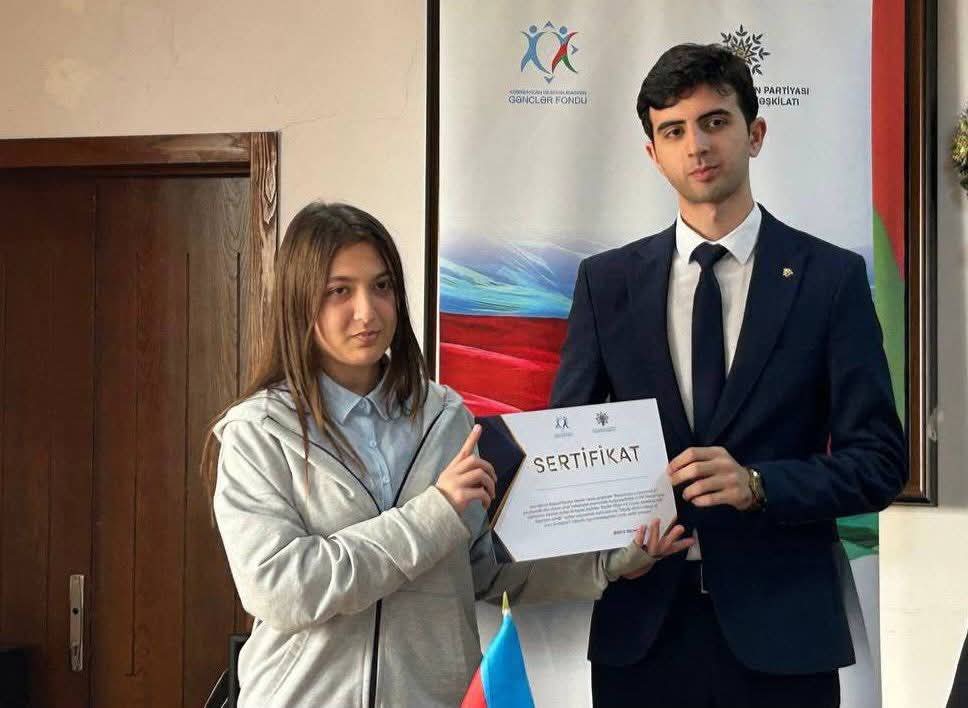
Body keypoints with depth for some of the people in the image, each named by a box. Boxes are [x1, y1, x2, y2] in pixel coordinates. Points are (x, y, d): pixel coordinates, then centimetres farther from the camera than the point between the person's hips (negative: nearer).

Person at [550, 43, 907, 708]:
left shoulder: (832, 277, 0)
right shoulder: (606, 281, 6)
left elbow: (878, 459, -2)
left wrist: (757, 484, -18)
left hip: (782, 629, -1)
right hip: (640, 623, 2)